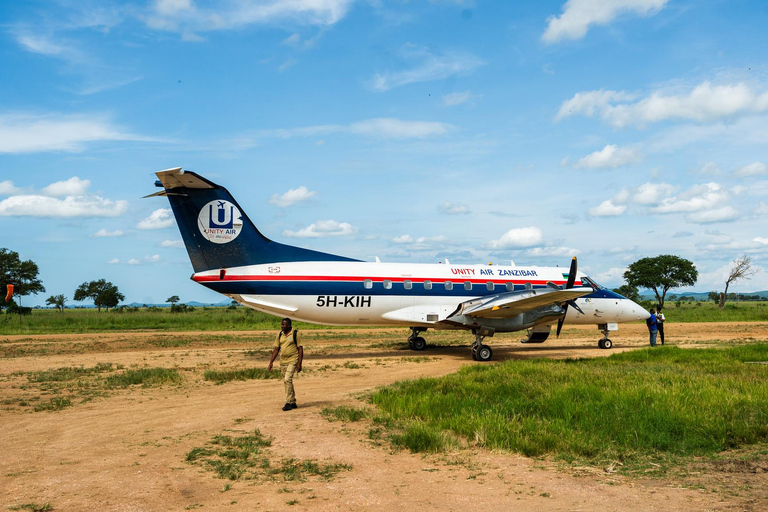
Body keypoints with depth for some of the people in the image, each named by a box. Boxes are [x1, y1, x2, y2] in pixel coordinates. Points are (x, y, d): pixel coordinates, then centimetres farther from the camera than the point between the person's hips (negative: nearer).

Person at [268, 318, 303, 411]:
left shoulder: (295, 334, -7)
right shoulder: (280, 335, 8)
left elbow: (300, 349, -7)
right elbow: (276, 350, 11)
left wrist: (299, 364, -13)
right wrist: (271, 363, 5)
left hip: (292, 361, -6)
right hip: (283, 361, 6)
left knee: (288, 380, -17)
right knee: (287, 382, 10)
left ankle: (288, 403, -11)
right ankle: (293, 402, 21)